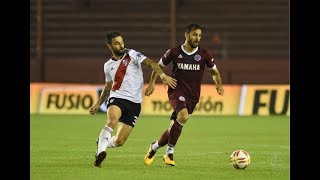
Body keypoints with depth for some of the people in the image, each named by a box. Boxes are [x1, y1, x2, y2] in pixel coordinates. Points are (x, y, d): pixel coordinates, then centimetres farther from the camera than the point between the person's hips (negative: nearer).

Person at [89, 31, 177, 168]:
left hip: (134, 103, -1)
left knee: (119, 141, -3)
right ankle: (101, 151, -36)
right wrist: (98, 104, 20)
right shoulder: (108, 66, 13)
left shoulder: (131, 54, 0)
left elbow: (149, 63, -14)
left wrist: (163, 75, -31)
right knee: (112, 121, -34)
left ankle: (102, 143, 27)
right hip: (116, 98, 1)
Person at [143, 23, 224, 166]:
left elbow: (214, 72, 14)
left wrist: (219, 85, -6)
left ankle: (155, 146, 32)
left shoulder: (204, 54, 2)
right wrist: (152, 83, 3)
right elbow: (159, 66, 14)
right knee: (183, 116, -30)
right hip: (176, 90, -3)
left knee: (175, 126, 4)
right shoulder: (174, 52, -1)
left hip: (192, 95, 3)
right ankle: (170, 152, -17)